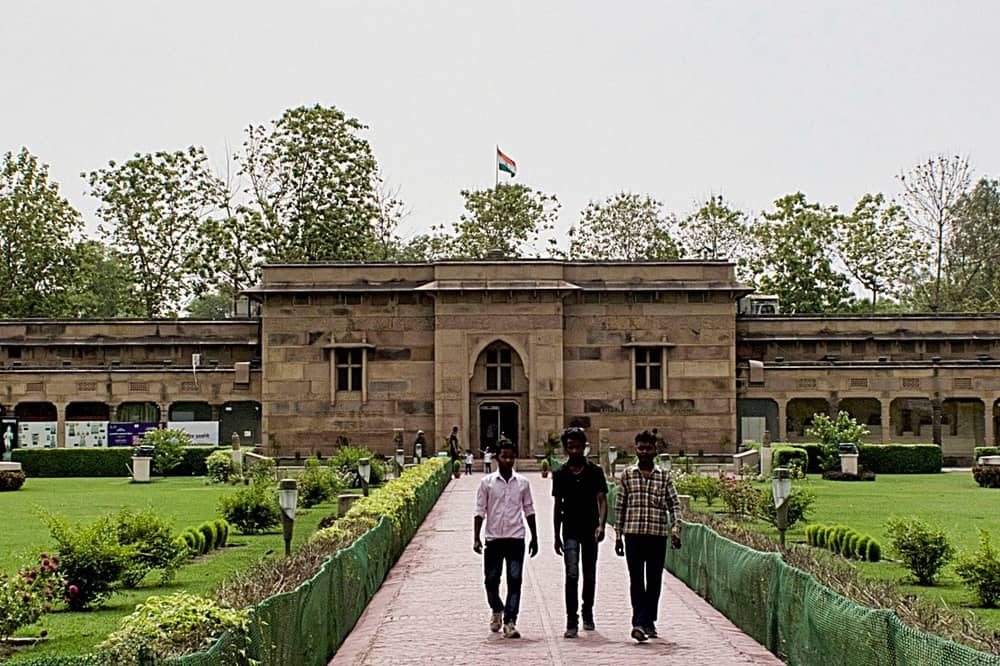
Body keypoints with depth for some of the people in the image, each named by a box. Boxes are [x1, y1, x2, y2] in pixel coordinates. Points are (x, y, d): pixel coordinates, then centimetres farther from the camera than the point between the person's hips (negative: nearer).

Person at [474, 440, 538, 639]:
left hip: (516, 538, 0)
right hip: (493, 538, 0)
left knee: (515, 581, -5)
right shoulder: (487, 482, 1)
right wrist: (476, 538, -5)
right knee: (491, 580, 6)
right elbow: (480, 511, 2)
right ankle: (496, 610, 34)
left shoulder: (522, 483, 5)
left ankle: (510, 622, -2)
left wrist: (534, 537, 14)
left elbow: (529, 510, 13)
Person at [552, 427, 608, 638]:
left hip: (590, 531, 1)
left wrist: (601, 524, -22)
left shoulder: (595, 472, 0)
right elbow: (558, 505, 10)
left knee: (589, 576, 11)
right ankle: (571, 622, -14)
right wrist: (557, 536, 9)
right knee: (572, 575, -12)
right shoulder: (560, 474, 4)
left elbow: (602, 500, -5)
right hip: (570, 531, 0)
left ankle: (587, 614, 31)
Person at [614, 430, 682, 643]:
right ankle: (639, 622, -13)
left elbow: (674, 505, 7)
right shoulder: (627, 475, 6)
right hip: (633, 535, -1)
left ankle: (649, 621, 18)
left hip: (657, 536, 1)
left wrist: (676, 530, -8)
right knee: (636, 580, -6)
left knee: (654, 581, 6)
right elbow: (619, 507, 9)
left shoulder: (664, 476, 7)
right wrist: (618, 535, 6)